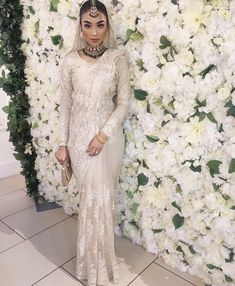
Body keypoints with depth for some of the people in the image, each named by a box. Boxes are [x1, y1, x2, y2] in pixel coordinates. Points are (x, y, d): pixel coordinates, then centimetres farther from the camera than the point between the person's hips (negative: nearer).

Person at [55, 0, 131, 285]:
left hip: (109, 136, 0)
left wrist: (103, 134, -15)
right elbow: (65, 105, 3)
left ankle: (95, 261, 35)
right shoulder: (69, 61, -1)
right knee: (92, 197, 10)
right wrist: (63, 143, 2)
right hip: (79, 136, 1)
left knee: (100, 197, 8)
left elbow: (123, 103, -5)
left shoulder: (118, 58, -4)